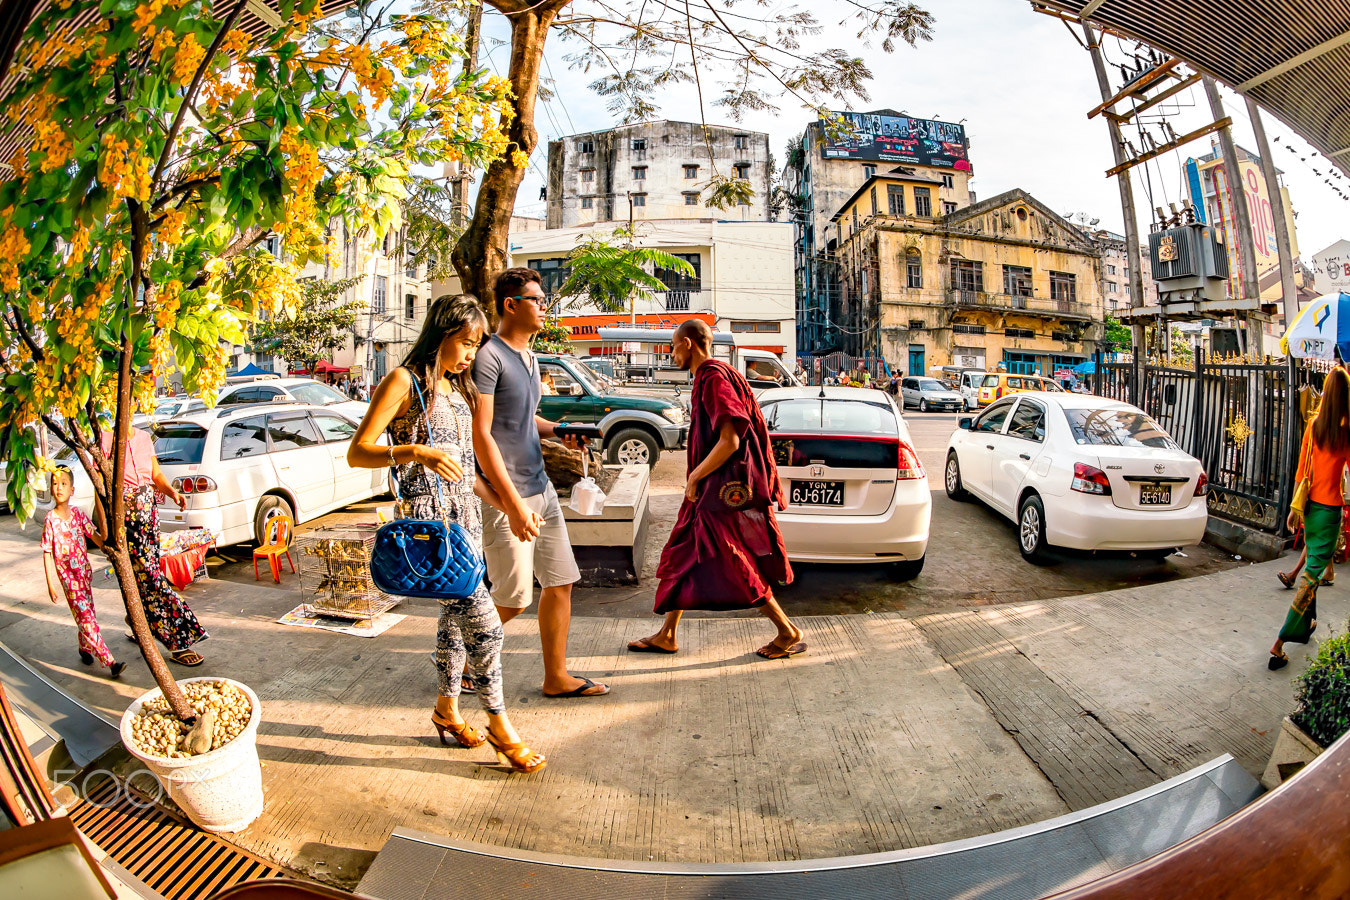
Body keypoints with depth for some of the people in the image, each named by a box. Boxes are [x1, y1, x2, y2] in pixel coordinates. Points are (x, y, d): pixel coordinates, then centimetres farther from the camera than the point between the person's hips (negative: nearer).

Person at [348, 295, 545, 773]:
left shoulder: (457, 388, 16)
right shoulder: (404, 382, -8)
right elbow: (357, 452, -13)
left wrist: (504, 504, 13)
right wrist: (416, 452, -29)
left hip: (464, 514, 8)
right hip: (427, 516, -8)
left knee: (455, 616, 17)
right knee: (483, 621, -8)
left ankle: (447, 708, 35)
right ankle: (499, 724, 10)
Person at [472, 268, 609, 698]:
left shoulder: (529, 357, 15)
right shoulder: (489, 356, -14)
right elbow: (480, 435, -19)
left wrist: (559, 432, 5)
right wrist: (513, 505, -23)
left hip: (540, 488, 9)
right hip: (505, 496, -9)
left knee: (560, 582, 10)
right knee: (513, 599, -1)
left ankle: (556, 677, 23)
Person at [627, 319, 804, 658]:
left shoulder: (714, 379, -17)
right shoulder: (708, 377, 15)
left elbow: (730, 441, -25)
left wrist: (694, 478, -15)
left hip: (724, 491, -11)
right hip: (710, 490, 11)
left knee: (737, 568, -3)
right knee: (683, 557, 14)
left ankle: (789, 633, 11)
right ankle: (666, 636, 24)